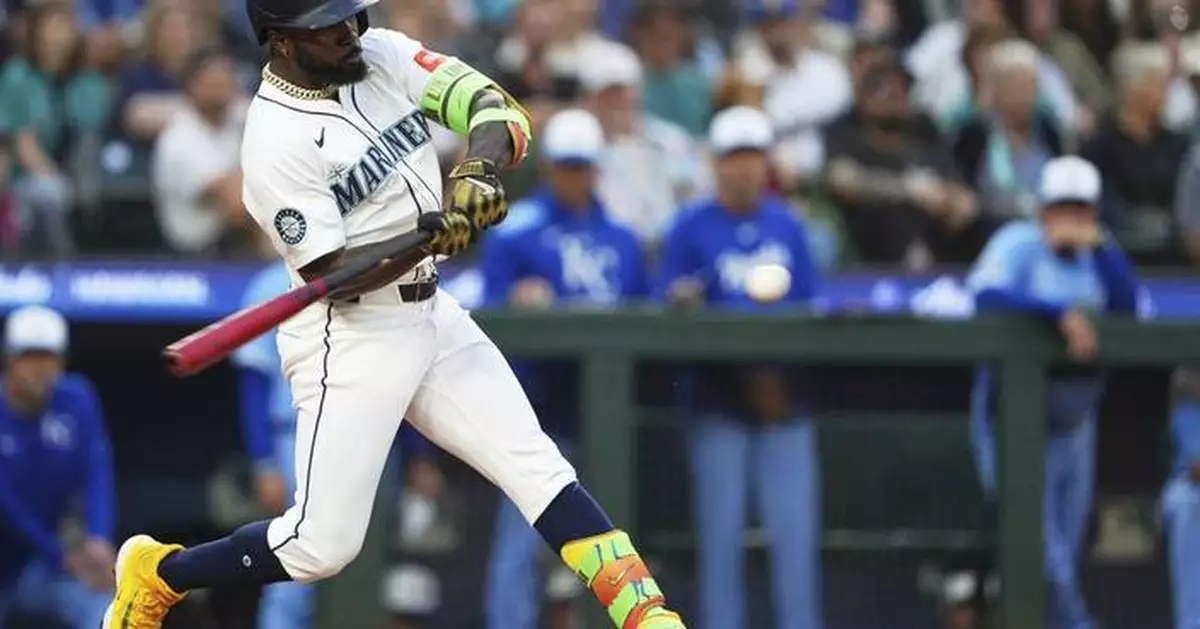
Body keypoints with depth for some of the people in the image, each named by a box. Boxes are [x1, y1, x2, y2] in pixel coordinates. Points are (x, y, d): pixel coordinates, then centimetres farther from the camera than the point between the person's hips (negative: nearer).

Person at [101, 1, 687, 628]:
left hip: (432, 315, 6)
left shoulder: (384, 56, 0)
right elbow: (330, 273, -21)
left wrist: (478, 170, -28)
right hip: (350, 336, -6)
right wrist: (434, 236, -34)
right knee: (323, 546, -5)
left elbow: (497, 109, -7)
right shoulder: (275, 142, -19)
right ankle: (157, 573, 16)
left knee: (540, 473, -2)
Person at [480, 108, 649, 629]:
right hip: (539, 407, -5)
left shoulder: (621, 238, 15)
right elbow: (495, 313, -4)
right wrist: (521, 302, -23)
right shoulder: (513, 230, 0)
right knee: (522, 535, -9)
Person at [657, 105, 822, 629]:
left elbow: (810, 306, 13)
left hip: (782, 396, 2)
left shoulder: (787, 226, 11)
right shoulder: (692, 229, 3)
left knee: (795, 528, -1)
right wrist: (683, 304, -21)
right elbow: (666, 311, 0)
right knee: (721, 531, -1)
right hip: (718, 399, -2)